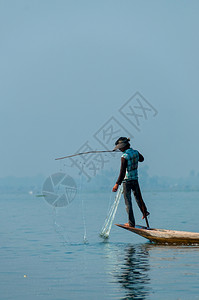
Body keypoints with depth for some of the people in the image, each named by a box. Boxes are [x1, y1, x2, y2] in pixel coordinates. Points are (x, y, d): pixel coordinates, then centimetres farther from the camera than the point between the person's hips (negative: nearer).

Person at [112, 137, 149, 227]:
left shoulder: (124, 156, -20)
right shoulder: (135, 152, 1)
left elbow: (122, 172, -24)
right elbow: (141, 159, 25)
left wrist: (117, 184, -24)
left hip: (127, 180, -6)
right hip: (135, 179, 6)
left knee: (128, 201, 1)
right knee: (138, 197, 25)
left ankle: (131, 223, 3)